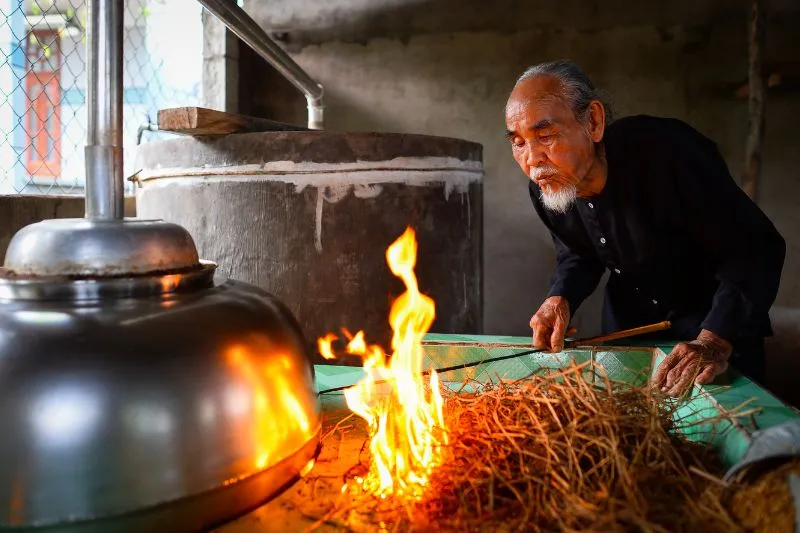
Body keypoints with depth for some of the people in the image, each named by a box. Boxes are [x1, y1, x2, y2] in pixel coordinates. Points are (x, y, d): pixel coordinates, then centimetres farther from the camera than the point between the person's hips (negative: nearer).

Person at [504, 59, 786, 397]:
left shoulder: (666, 151, -34)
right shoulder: (545, 189, -16)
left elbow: (756, 248, -30)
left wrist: (715, 342, -42)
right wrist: (560, 299, -18)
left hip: (714, 321, -4)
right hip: (627, 319, 5)